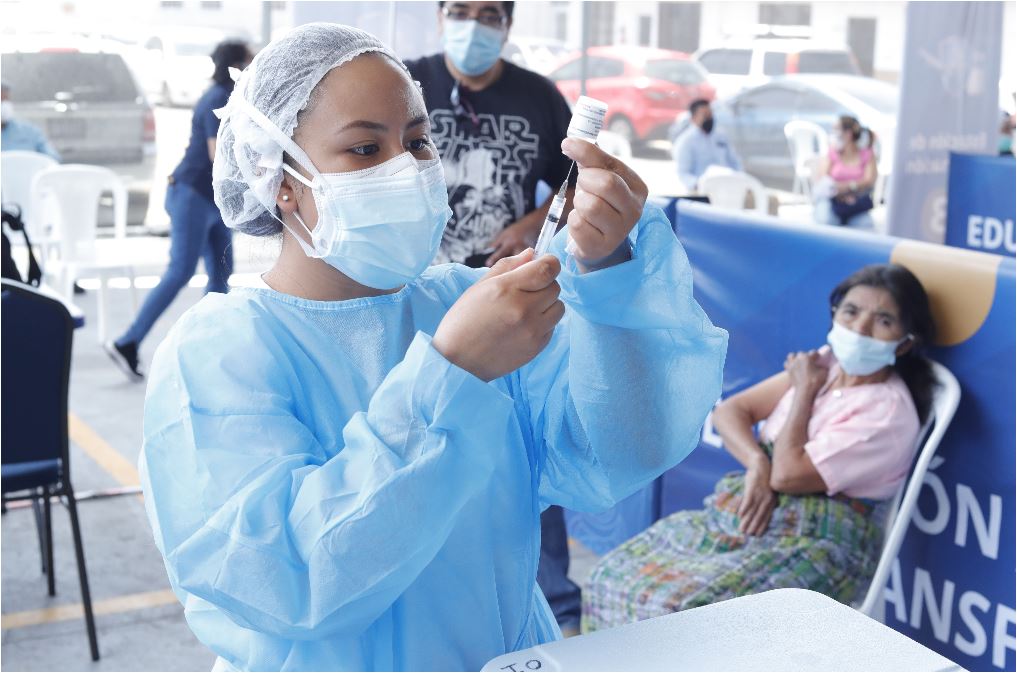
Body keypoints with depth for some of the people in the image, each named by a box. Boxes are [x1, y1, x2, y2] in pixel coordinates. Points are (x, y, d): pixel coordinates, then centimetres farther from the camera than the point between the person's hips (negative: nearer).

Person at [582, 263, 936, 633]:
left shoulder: (889, 411, -14)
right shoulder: (824, 364, 8)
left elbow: (788, 473, -20)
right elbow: (729, 410, 6)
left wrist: (805, 390, -7)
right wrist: (757, 464, -14)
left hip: (814, 547, -8)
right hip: (758, 516, 8)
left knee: (682, 610, -30)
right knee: (616, 575, -5)